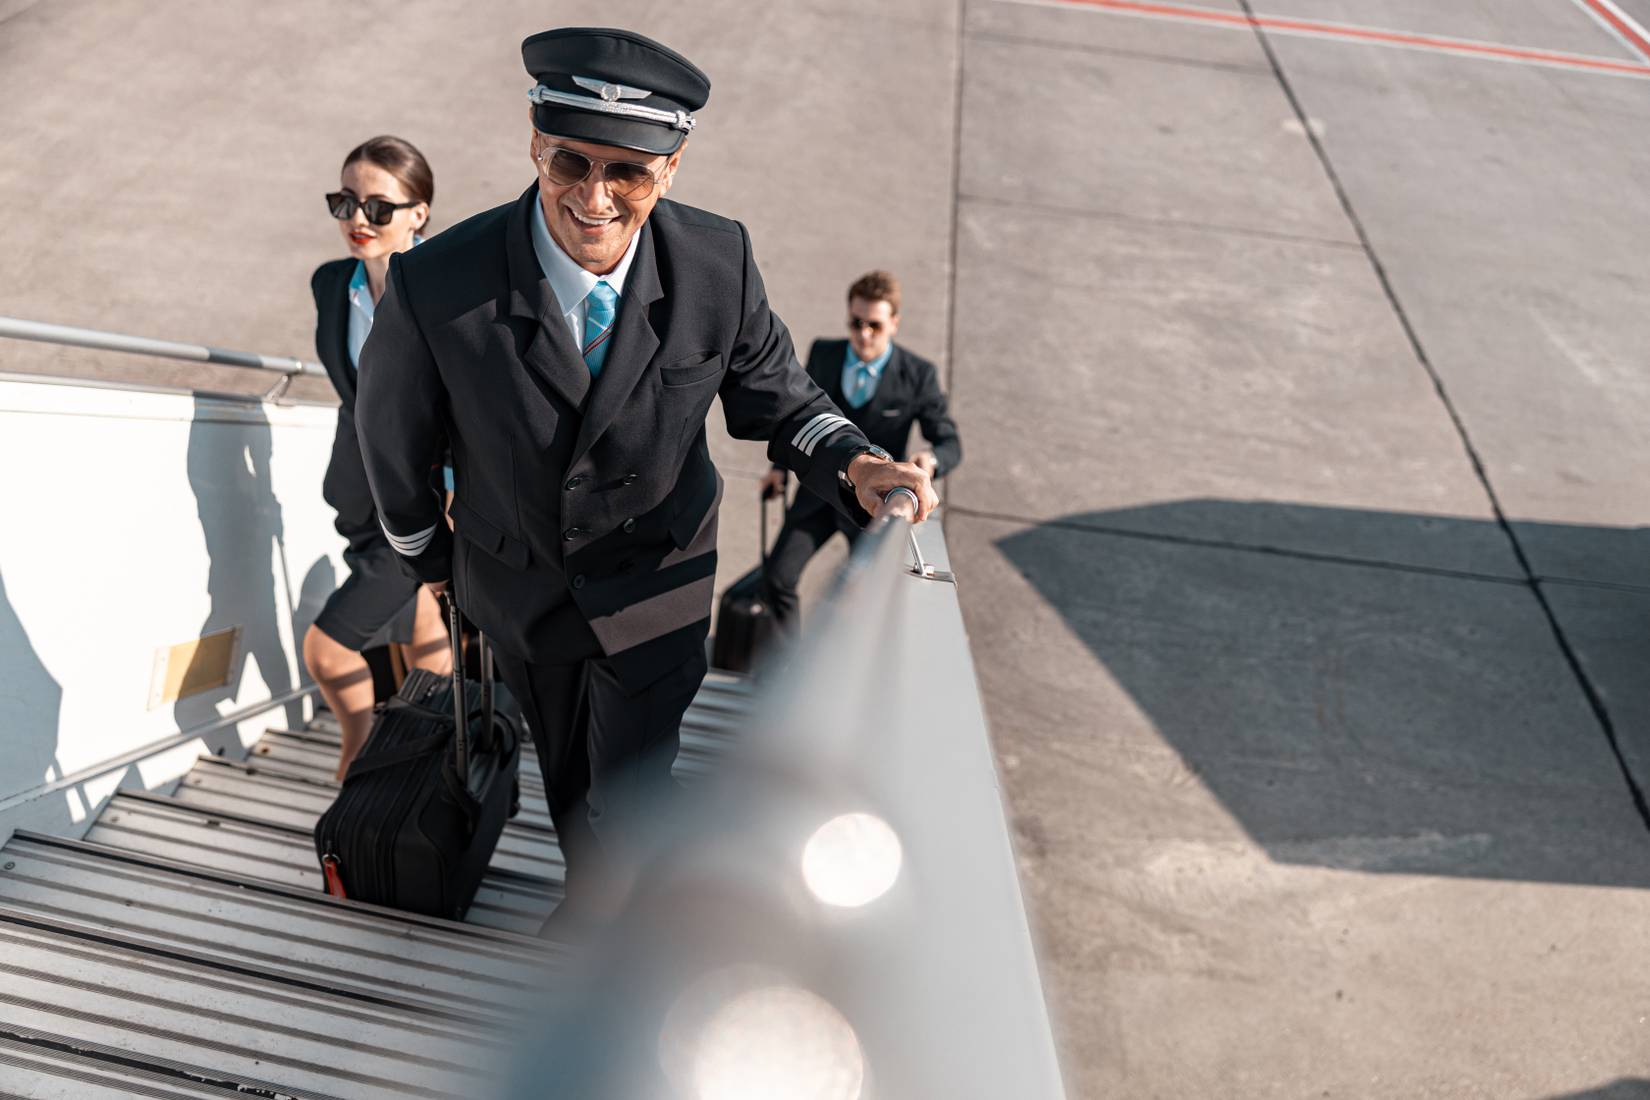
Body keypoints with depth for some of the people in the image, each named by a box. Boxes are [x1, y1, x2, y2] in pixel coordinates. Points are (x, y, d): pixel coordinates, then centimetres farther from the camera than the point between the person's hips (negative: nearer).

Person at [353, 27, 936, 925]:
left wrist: (853, 464, -28)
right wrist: (429, 558, 6)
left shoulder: (717, 263, -25)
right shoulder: (436, 286, -29)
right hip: (518, 583, 1)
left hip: (652, 586, -1)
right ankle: (589, 882, 62)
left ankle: (599, 917, 46)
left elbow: (775, 395, -7)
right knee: (564, 773, 27)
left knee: (626, 799, 10)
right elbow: (392, 435, -9)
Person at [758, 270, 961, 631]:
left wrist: (931, 460, -33)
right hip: (820, 491, 2)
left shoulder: (918, 375, -14)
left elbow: (949, 443, -10)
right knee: (776, 578, -9)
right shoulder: (823, 354, -5)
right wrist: (781, 465, 8)